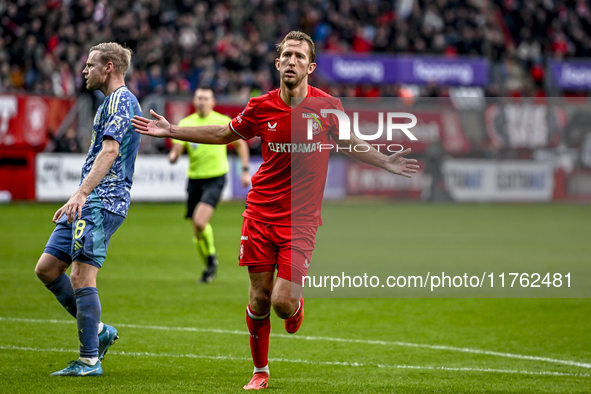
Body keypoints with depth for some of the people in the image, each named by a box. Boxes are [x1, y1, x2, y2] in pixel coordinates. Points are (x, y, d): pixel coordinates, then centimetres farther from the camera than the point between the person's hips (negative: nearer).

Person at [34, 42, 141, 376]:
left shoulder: (121, 100, -10)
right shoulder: (112, 102, 23)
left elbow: (110, 151, -22)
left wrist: (81, 193, -31)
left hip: (101, 203, -10)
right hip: (90, 204, 10)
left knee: (82, 278, -11)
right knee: (47, 268, 8)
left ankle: (90, 360, -6)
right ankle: (98, 330, 15)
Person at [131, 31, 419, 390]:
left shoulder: (327, 106, -5)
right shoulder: (261, 108, -2)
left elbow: (349, 142, 15)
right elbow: (225, 135, 16)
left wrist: (385, 162, 3)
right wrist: (172, 131, 13)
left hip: (301, 220, -1)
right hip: (261, 213, 2)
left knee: (282, 302, -13)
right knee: (259, 299, 3)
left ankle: (296, 304, 26)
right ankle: (261, 372, 22)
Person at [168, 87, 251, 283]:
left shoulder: (223, 122, -2)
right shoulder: (186, 123, 4)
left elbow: (240, 144, 10)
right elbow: (177, 149, -2)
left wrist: (245, 170, 3)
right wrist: (174, 155, -26)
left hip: (215, 178, -4)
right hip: (194, 179, 4)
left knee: (200, 221, -23)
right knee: (197, 232, 5)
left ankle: (212, 257, 1)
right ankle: (209, 267, 26)